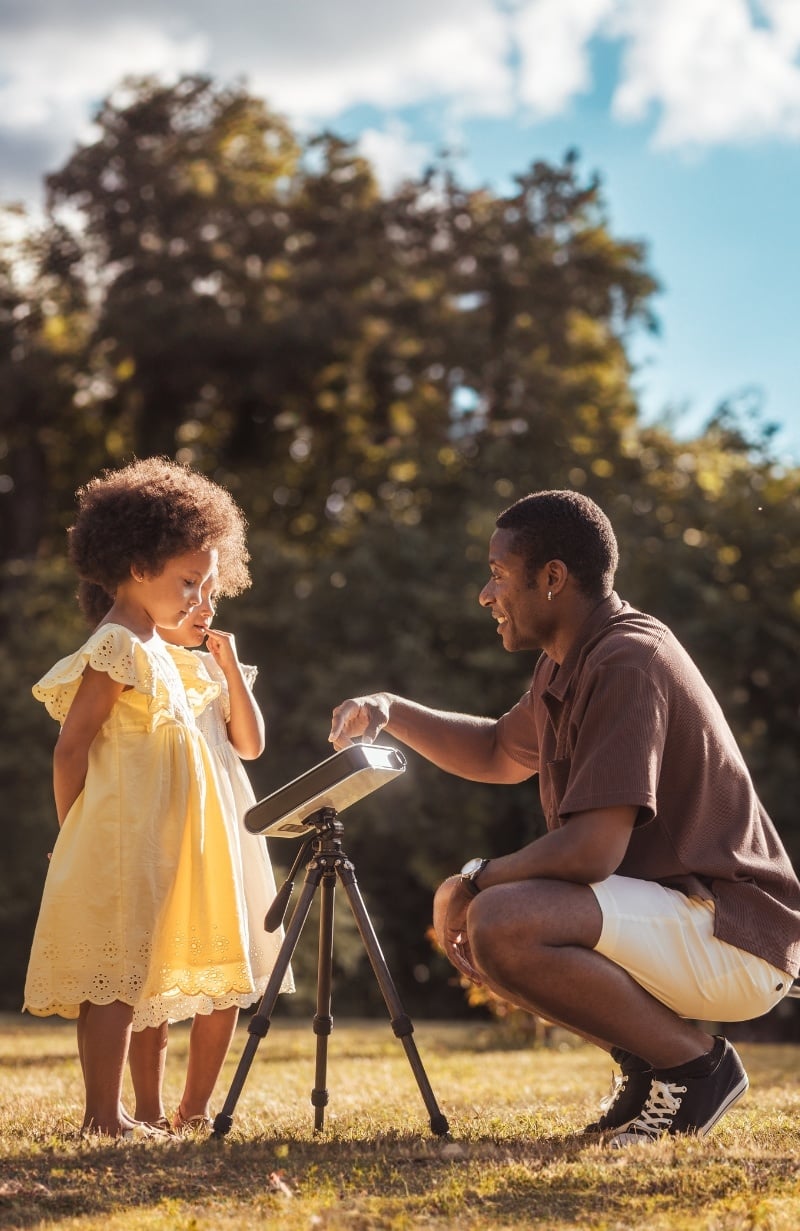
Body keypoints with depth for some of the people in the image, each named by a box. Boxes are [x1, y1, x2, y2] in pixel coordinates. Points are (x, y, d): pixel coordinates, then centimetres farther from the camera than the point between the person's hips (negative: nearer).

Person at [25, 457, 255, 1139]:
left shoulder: (152, 650, 16)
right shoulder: (117, 650, -13)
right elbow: (71, 750, -13)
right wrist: (77, 836, -8)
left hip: (151, 845, 10)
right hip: (119, 840, -9)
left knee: (128, 978, 10)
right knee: (115, 976, -7)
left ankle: (106, 1112, 14)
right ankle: (105, 1115, -4)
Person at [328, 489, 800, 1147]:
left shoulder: (628, 662, -20)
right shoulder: (571, 663, 11)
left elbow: (592, 849, -27)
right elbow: (500, 753, 30)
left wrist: (477, 879, -11)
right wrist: (392, 712, 14)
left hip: (733, 937, -10)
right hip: (671, 910, 10)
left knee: (499, 925, -28)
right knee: (467, 917, 13)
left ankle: (694, 1062, -11)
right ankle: (647, 1063, 10)